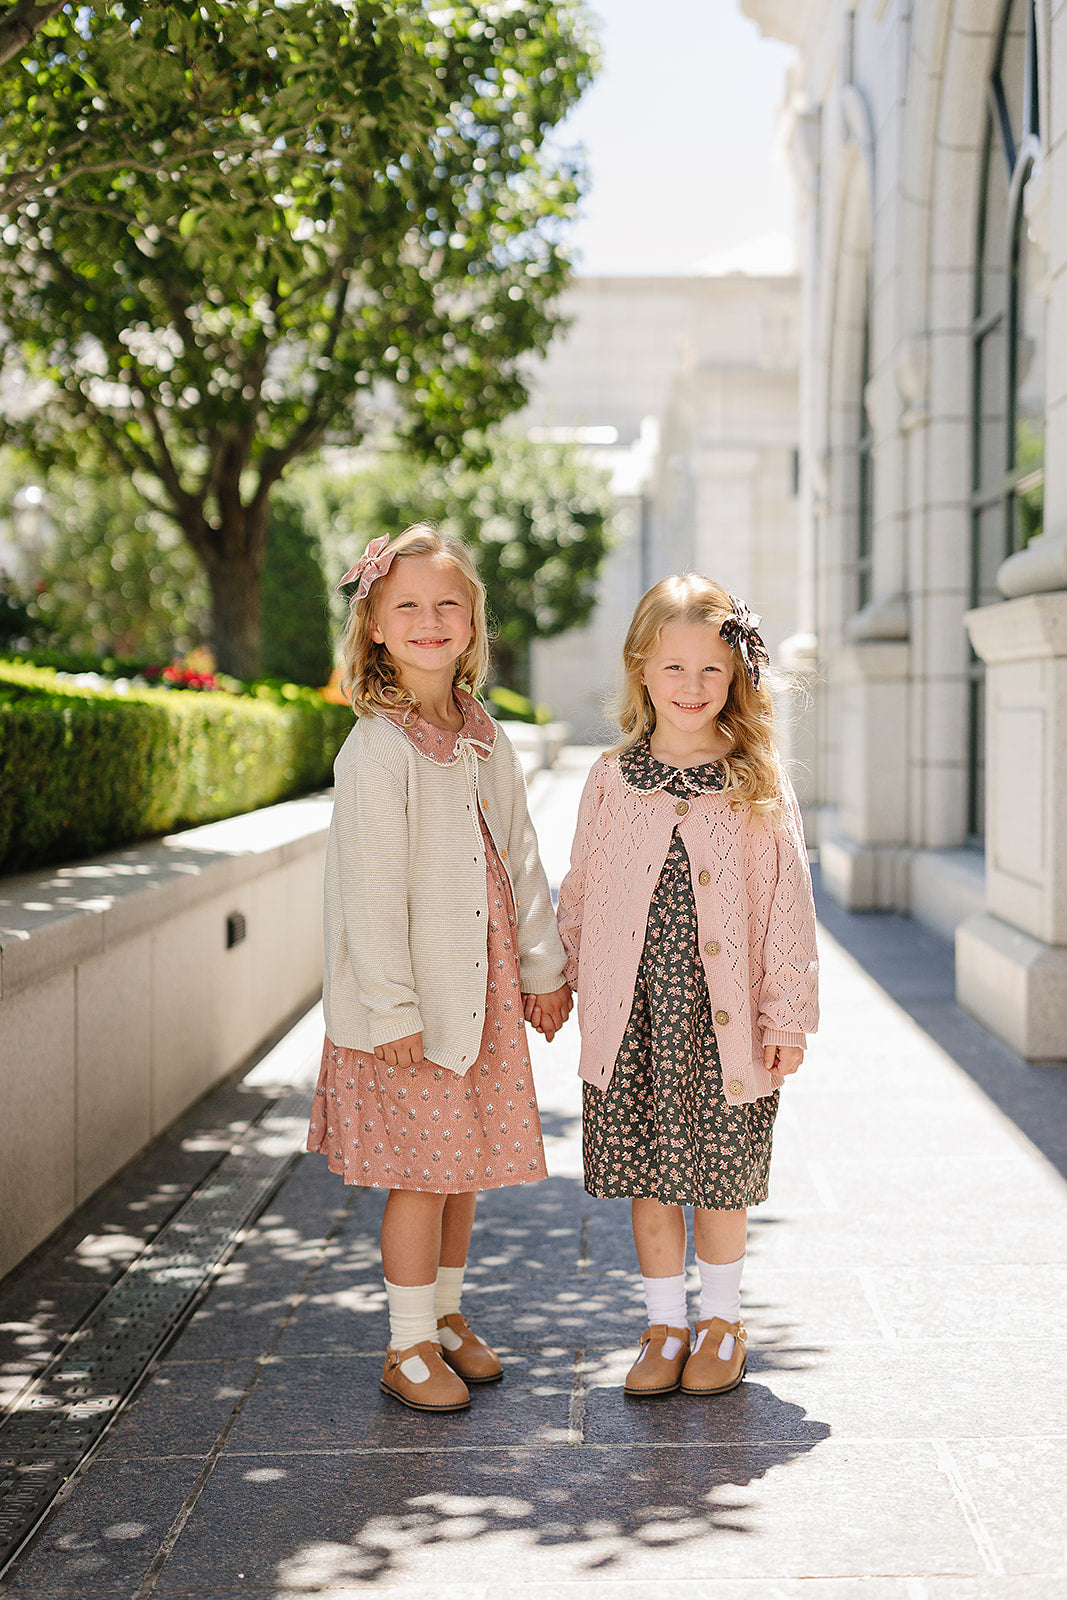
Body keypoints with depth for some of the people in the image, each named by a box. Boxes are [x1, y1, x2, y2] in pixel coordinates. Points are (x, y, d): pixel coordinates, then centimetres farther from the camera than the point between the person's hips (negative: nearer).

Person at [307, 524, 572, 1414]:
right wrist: (392, 1009, -18)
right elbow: (371, 891, -17)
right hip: (412, 1002, -7)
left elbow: (519, 857, 14)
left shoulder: (485, 739, 7)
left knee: (468, 1159, 14)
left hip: (485, 989, 7)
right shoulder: (377, 750, -15)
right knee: (424, 1171, 0)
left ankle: (448, 1315, 31)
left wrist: (544, 966, 15)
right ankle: (409, 1347, 15)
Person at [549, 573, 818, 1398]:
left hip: (726, 1020, -1)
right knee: (649, 1178, 9)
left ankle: (721, 1321, 28)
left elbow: (788, 905, -2)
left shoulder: (761, 786, -3)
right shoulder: (612, 782, 3)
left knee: (720, 1177, 8)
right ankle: (664, 1326, 24)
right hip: (632, 1018, 2)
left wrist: (787, 1017, -4)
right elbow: (580, 895, 12)